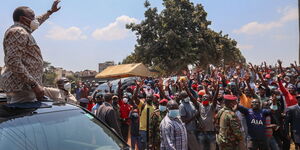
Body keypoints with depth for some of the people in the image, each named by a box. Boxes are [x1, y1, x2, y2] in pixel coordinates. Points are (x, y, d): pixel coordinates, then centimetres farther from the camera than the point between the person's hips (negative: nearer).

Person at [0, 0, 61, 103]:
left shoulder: (23, 31, 21)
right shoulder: (18, 32, -11)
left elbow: (36, 22, 43)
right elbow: (13, 62, -22)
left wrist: (50, 12, 53)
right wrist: (34, 85, -26)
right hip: (21, 85, -11)